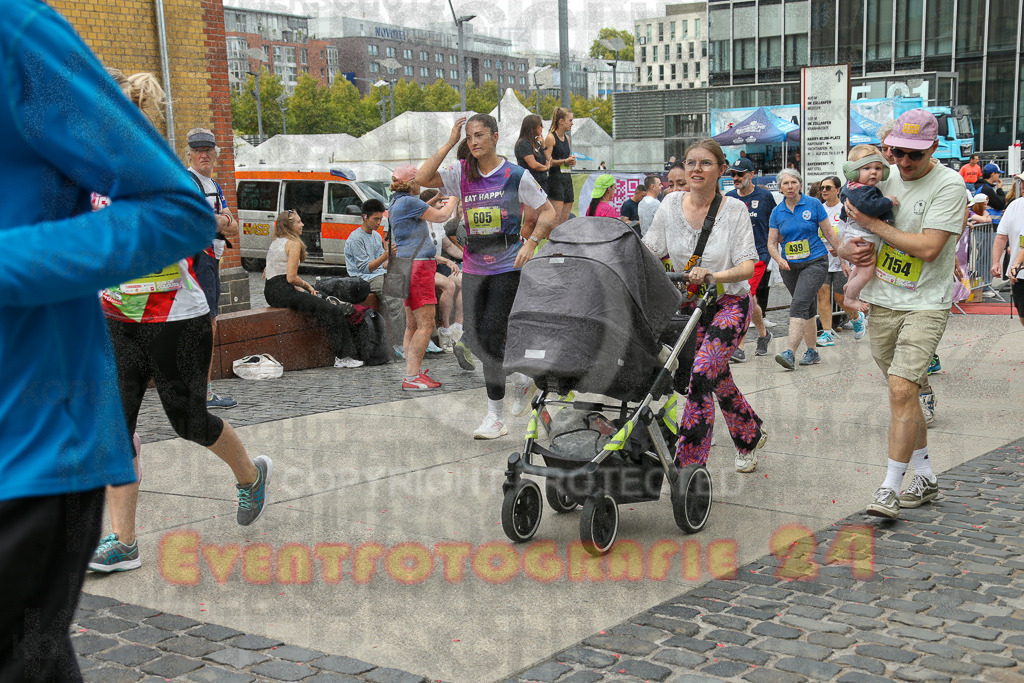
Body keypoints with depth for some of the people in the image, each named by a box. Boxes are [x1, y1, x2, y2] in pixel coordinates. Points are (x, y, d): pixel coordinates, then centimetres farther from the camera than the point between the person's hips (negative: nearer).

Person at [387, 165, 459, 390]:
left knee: (412, 325, 10)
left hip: (407, 265, 11)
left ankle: (412, 373, 11)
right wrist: (452, 200, 11)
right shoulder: (409, 202, -11)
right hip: (417, 264, -11)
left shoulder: (396, 204, 19)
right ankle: (412, 377, -15)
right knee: (425, 324, -12)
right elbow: (441, 216, -5)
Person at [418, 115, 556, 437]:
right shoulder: (462, 173, 6)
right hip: (473, 267, 5)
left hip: (507, 266, -5)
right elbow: (423, 178, -8)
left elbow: (548, 211, 3)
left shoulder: (516, 175, -3)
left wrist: (531, 242, -12)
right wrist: (449, 143, -9)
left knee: (491, 336, -11)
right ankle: (521, 380, 27)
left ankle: (496, 416, 6)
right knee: (476, 340, 5)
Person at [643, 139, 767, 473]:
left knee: (700, 377, -20)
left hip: (728, 304, -4)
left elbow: (748, 266, -16)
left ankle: (687, 466, -17)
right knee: (718, 379, 14)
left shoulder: (735, 210, -10)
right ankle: (751, 436, 41)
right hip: (687, 305, 4)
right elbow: (648, 251, 4)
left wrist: (714, 276, -33)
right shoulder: (672, 204, -1)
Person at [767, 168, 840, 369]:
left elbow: (829, 233, 2)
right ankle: (812, 351, 24)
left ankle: (790, 353, -27)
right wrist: (779, 259, -15)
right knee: (808, 308, 14)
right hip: (789, 267, 4)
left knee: (799, 304, -19)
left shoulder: (813, 205, -3)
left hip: (814, 262, -4)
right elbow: (772, 243, 4)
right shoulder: (777, 212, 5)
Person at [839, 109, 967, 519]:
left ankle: (889, 489, -10)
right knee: (905, 392, 12)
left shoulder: (948, 185, -11)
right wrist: (848, 247, -8)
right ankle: (925, 479, 25)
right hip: (882, 302, 6)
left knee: (902, 388, -17)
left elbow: (928, 248, -20)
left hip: (925, 305, -6)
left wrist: (873, 224, -15)